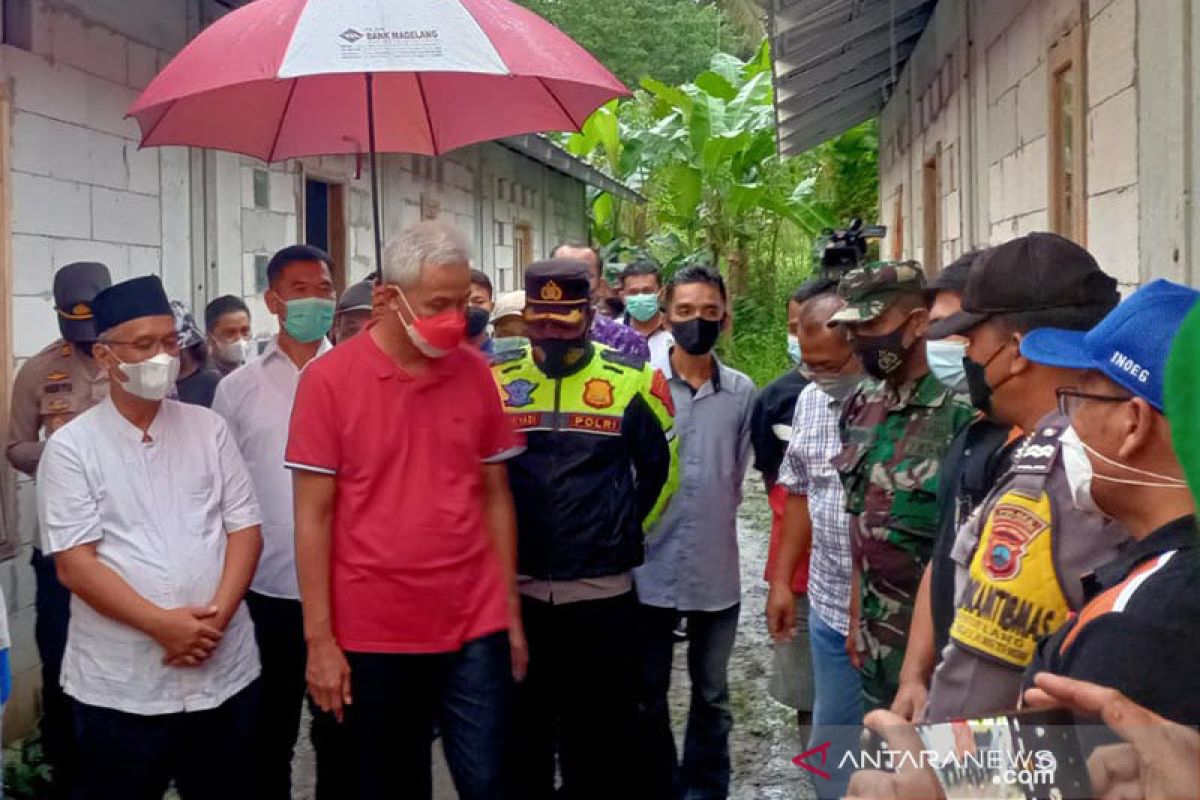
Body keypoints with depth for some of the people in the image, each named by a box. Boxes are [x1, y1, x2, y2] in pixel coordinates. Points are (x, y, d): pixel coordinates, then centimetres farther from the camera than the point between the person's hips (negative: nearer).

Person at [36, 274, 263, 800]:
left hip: (225, 673, 3)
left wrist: (217, 615, -12)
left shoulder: (208, 429, 6)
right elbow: (74, 563, -9)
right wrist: (161, 623, -17)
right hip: (120, 688, -3)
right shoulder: (71, 447, -3)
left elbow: (245, 529, 4)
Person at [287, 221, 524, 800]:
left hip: (474, 627, 2)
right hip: (372, 633, -2)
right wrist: (318, 638, -8)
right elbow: (314, 515, -6)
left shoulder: (476, 373, 2)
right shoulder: (329, 379, -7)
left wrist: (510, 610, 7)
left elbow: (495, 497, 9)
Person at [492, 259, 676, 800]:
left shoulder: (631, 380, -2)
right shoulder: (493, 380, 0)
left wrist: (628, 531, 10)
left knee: (601, 732, 9)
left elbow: (663, 466, 10)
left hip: (602, 588, -1)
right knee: (518, 727, 12)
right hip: (512, 585, 1)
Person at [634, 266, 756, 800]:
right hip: (652, 566, -1)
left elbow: (739, 475, 10)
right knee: (648, 694, 11)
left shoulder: (743, 392, 0)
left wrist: (712, 522, 10)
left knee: (711, 695, 14)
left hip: (716, 570, 1)